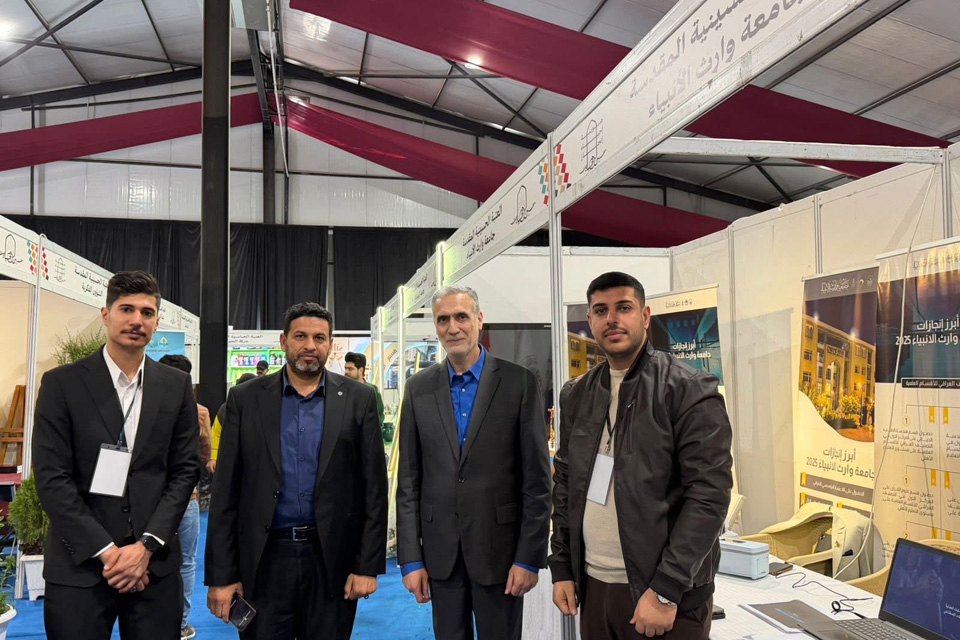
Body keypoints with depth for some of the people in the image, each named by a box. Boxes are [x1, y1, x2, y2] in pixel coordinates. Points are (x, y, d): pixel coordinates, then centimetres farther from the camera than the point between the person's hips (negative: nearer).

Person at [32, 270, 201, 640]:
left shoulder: (176, 385, 5)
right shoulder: (62, 383, -2)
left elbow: (186, 470, 3)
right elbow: (51, 478, -6)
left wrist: (147, 545, -7)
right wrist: (106, 550, -11)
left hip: (154, 563, 2)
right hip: (79, 565, -1)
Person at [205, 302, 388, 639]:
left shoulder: (358, 399, 0)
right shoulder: (246, 398, 1)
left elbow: (374, 488, 0)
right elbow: (225, 492, 1)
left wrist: (368, 565, -4)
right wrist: (221, 574, -2)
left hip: (333, 559, 0)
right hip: (264, 560, 1)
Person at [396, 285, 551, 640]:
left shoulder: (519, 383, -5)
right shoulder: (419, 388, 3)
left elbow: (537, 479, -5)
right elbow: (408, 480, 4)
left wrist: (530, 557, -7)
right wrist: (410, 558, 1)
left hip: (499, 549, -2)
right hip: (439, 552, 3)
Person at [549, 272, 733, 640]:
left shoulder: (690, 391, -10)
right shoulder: (576, 396, 7)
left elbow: (710, 494, -15)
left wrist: (666, 590, -17)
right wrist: (562, 568, 6)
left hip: (667, 595, -5)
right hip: (592, 585, 5)